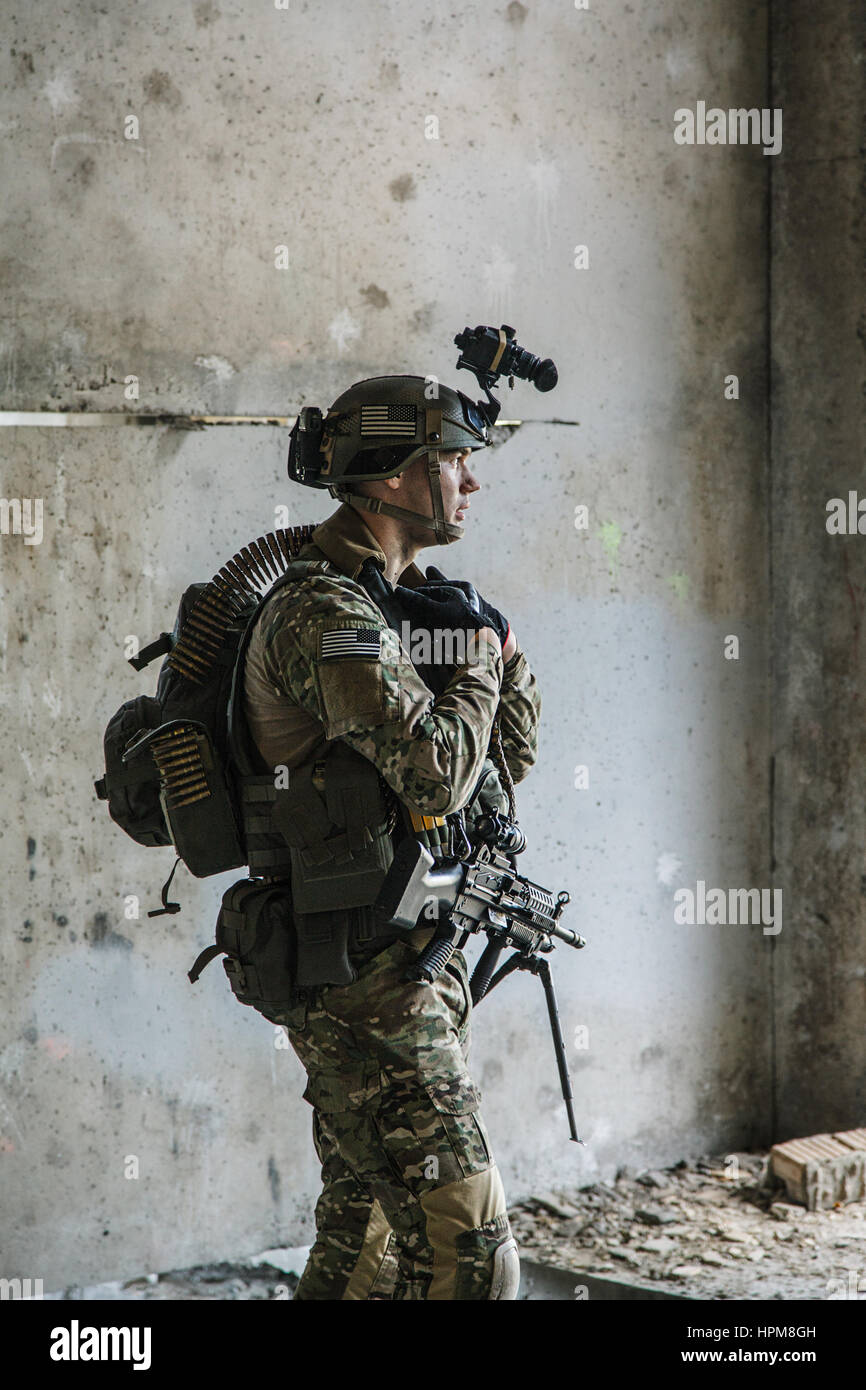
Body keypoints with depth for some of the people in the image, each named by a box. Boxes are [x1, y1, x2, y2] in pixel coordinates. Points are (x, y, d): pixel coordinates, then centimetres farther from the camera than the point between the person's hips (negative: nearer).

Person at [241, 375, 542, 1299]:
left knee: (369, 1236, 16)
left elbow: (499, 773, 20)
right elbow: (438, 770, -25)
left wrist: (503, 660, 4)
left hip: (409, 970, 10)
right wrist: (478, 663, -7)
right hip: (371, 982, -10)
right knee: (465, 1247, -12)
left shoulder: (392, 604, 17)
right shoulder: (323, 614, -15)